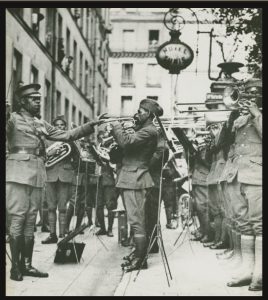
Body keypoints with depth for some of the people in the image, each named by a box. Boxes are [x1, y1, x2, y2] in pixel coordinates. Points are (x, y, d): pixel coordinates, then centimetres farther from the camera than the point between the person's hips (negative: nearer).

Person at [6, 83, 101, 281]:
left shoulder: (41, 123, 20)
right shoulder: (13, 118, 2)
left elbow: (66, 135, 19)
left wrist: (90, 126, 14)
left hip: (38, 175, 6)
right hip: (19, 173, -6)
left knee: (30, 221, 8)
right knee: (18, 219, -6)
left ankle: (26, 265, 13)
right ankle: (15, 266, -1)